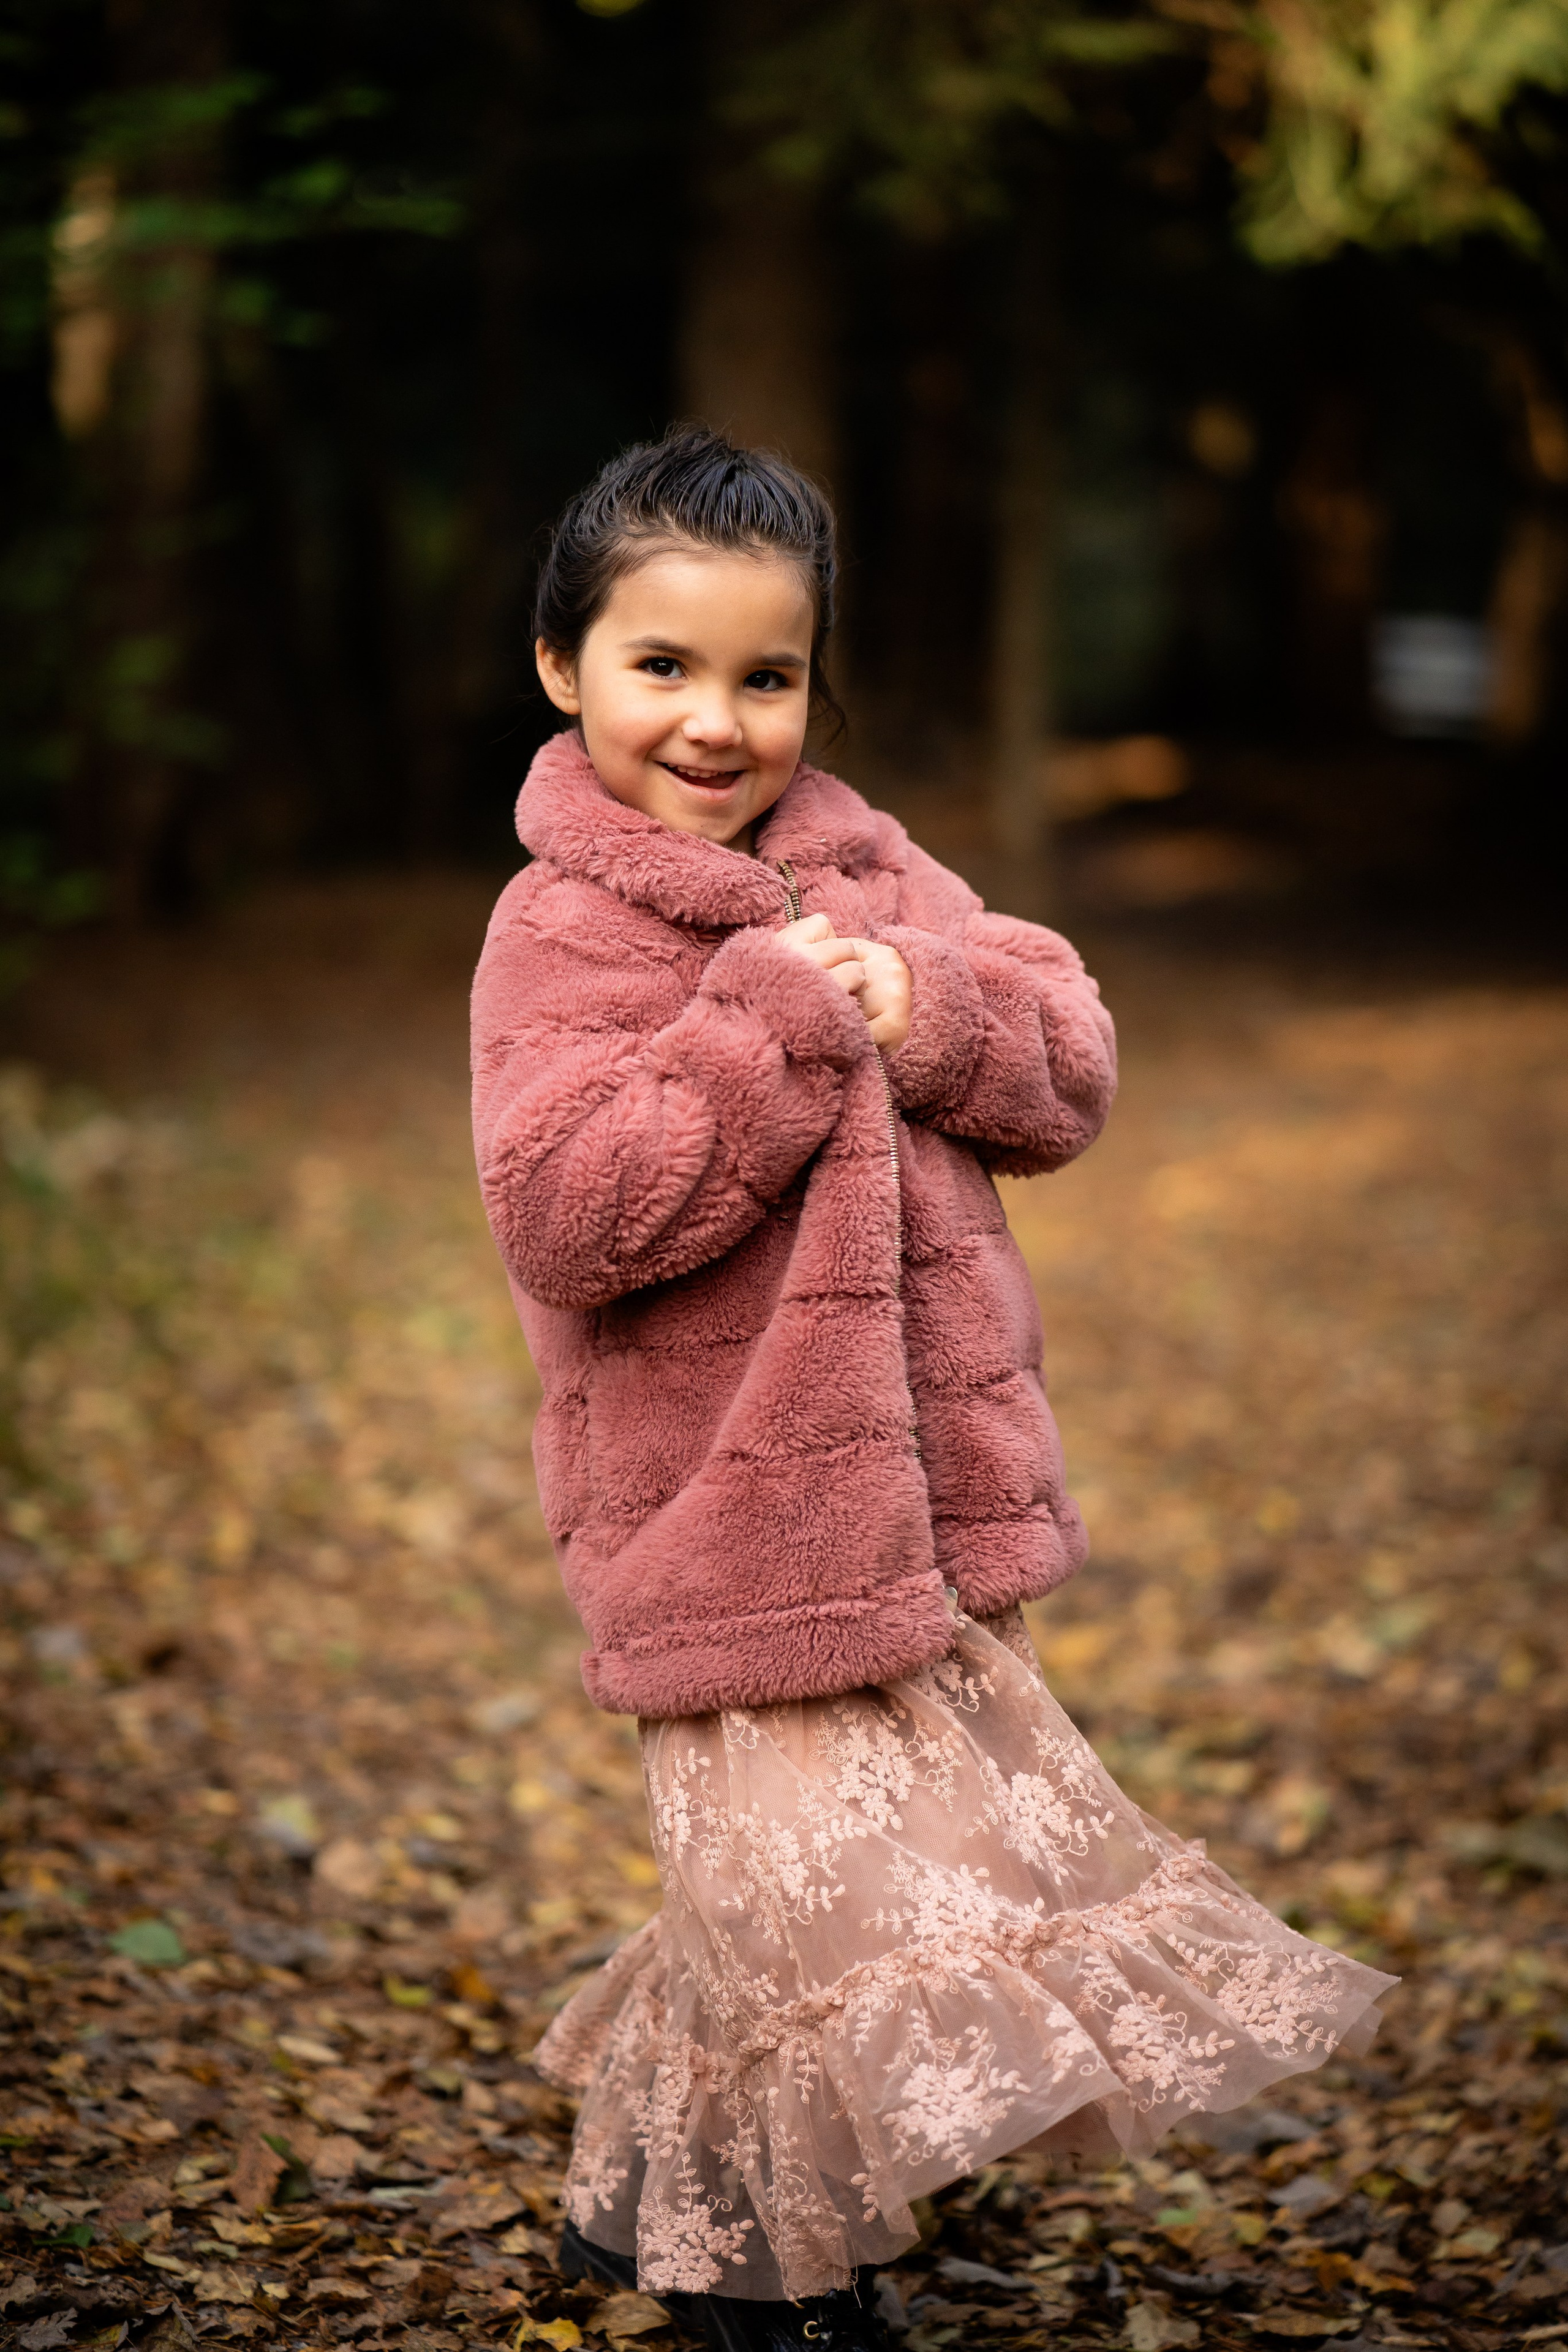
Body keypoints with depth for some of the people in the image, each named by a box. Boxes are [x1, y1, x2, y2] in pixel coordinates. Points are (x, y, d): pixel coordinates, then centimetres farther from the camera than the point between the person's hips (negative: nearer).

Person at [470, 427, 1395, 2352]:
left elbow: (1073, 1070, 5)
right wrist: (775, 1023, -23)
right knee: (818, 1886, -6)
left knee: (948, 1842, 17)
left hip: (920, 1503, 8)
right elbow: (564, 1216, -24)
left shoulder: (861, 863, 8)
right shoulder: (565, 931, -11)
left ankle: (641, 2194, 36)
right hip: (732, 1523, -7)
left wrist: (928, 1008, -15)